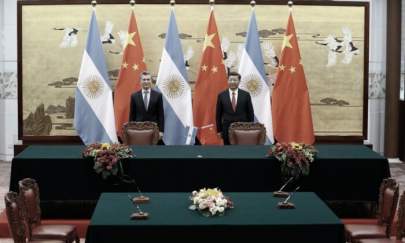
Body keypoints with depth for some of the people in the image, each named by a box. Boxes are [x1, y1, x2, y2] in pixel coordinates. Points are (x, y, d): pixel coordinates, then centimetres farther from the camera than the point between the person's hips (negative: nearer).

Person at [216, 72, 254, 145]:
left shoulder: (246, 95, 1)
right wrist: (219, 130, 2)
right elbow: (218, 114, 5)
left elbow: (250, 113, 5)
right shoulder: (221, 95, 1)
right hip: (227, 130, 0)